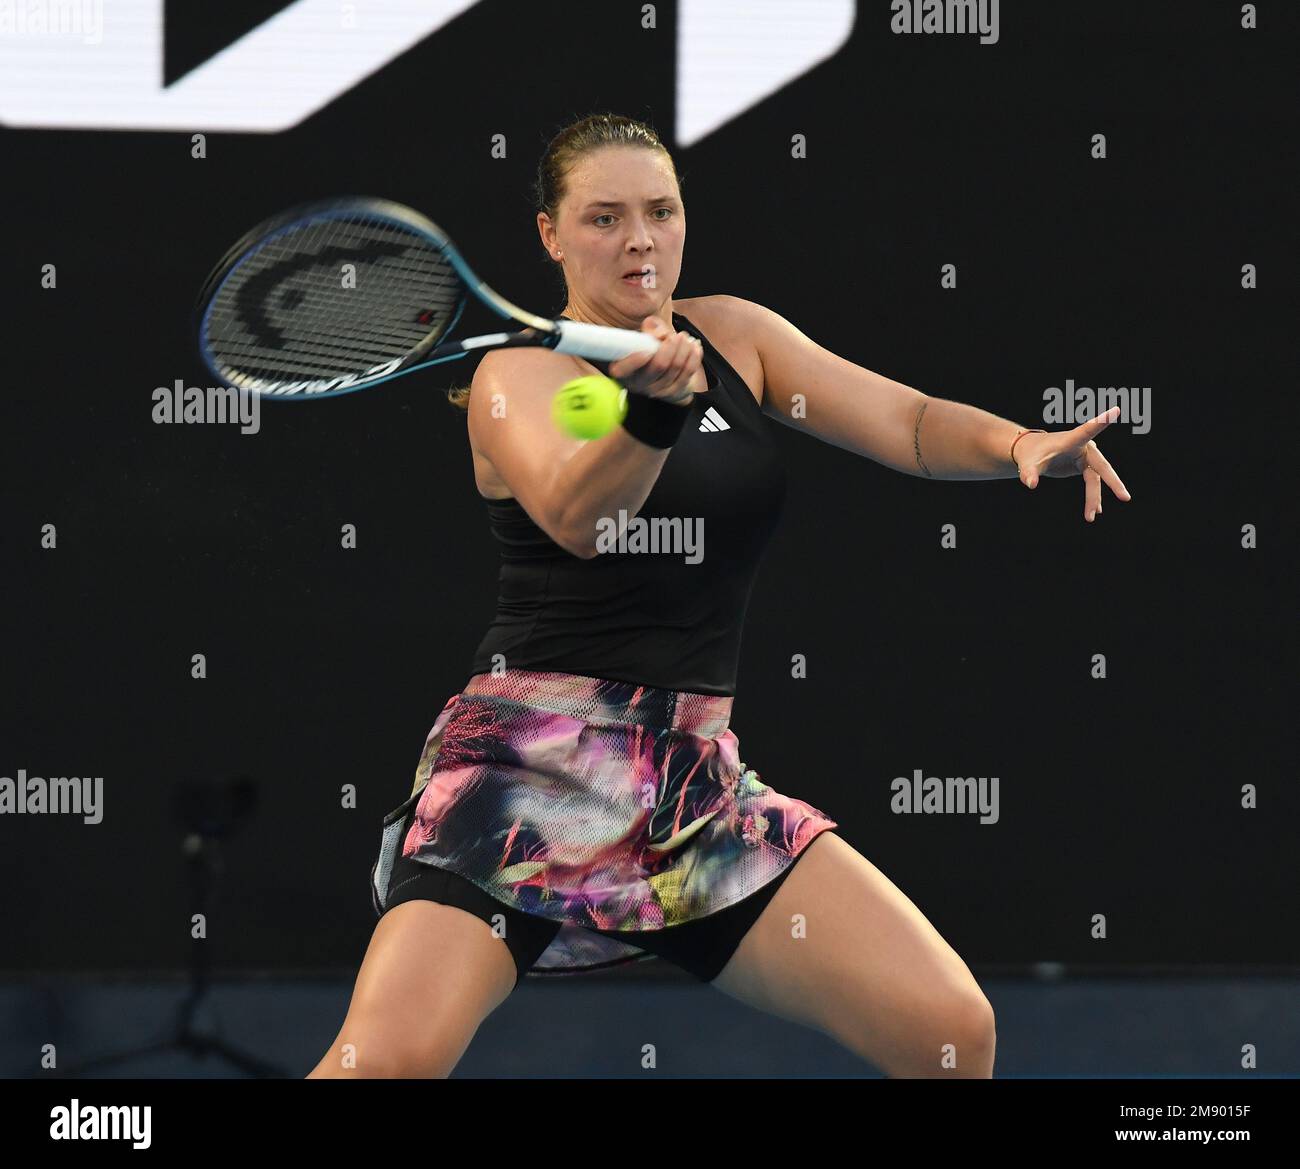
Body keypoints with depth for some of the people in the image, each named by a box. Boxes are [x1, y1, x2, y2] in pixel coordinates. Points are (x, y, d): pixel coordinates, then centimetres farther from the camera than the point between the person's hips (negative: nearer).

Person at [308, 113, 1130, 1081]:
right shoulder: (517, 376, -4)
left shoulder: (734, 337, 13)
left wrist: (1019, 443, -14)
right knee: (386, 1058, -25)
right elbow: (574, 512, -23)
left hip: (697, 783, 5)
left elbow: (910, 424, 7)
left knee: (952, 1032, -8)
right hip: (528, 763, -5)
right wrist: (658, 407, -43)